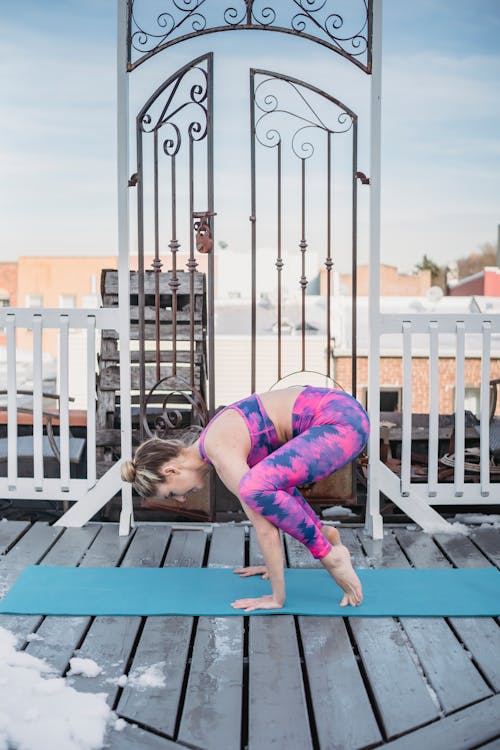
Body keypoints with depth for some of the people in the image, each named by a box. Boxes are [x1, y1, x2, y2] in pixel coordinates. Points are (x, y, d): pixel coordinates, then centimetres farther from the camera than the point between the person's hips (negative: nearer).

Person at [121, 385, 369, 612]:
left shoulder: (222, 454, -18)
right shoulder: (210, 444, 10)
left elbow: (264, 527, -18)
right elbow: (269, 503, 19)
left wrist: (277, 598, -12)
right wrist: (273, 563, 25)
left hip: (342, 420, -10)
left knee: (256, 486, -25)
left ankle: (331, 555, -10)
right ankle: (322, 533, 22)